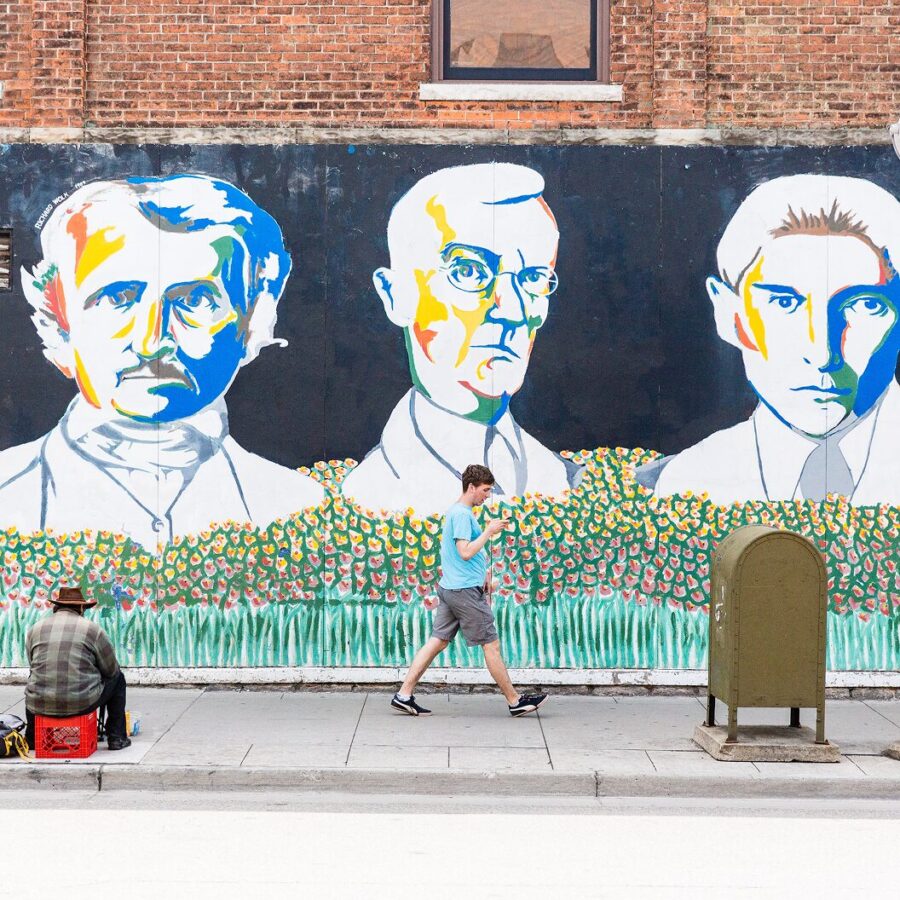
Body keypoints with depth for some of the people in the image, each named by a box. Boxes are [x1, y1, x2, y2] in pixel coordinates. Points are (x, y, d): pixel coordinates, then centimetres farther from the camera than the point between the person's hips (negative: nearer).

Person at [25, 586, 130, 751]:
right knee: (117, 678, 24)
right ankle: (116, 738, 21)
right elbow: (110, 670, 6)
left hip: (40, 706, 3)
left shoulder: (35, 629, 7)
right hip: (82, 704, -3)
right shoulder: (93, 629, -1)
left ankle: (31, 738, 41)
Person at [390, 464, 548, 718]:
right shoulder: (462, 514, -15)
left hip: (449, 589, 10)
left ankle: (404, 695, 4)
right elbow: (465, 552, -21)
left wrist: (483, 572, 24)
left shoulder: (457, 512, 18)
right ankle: (515, 701, 6)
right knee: (491, 645, -1)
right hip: (465, 590, -10)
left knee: (437, 641, 7)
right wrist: (489, 531, -16)